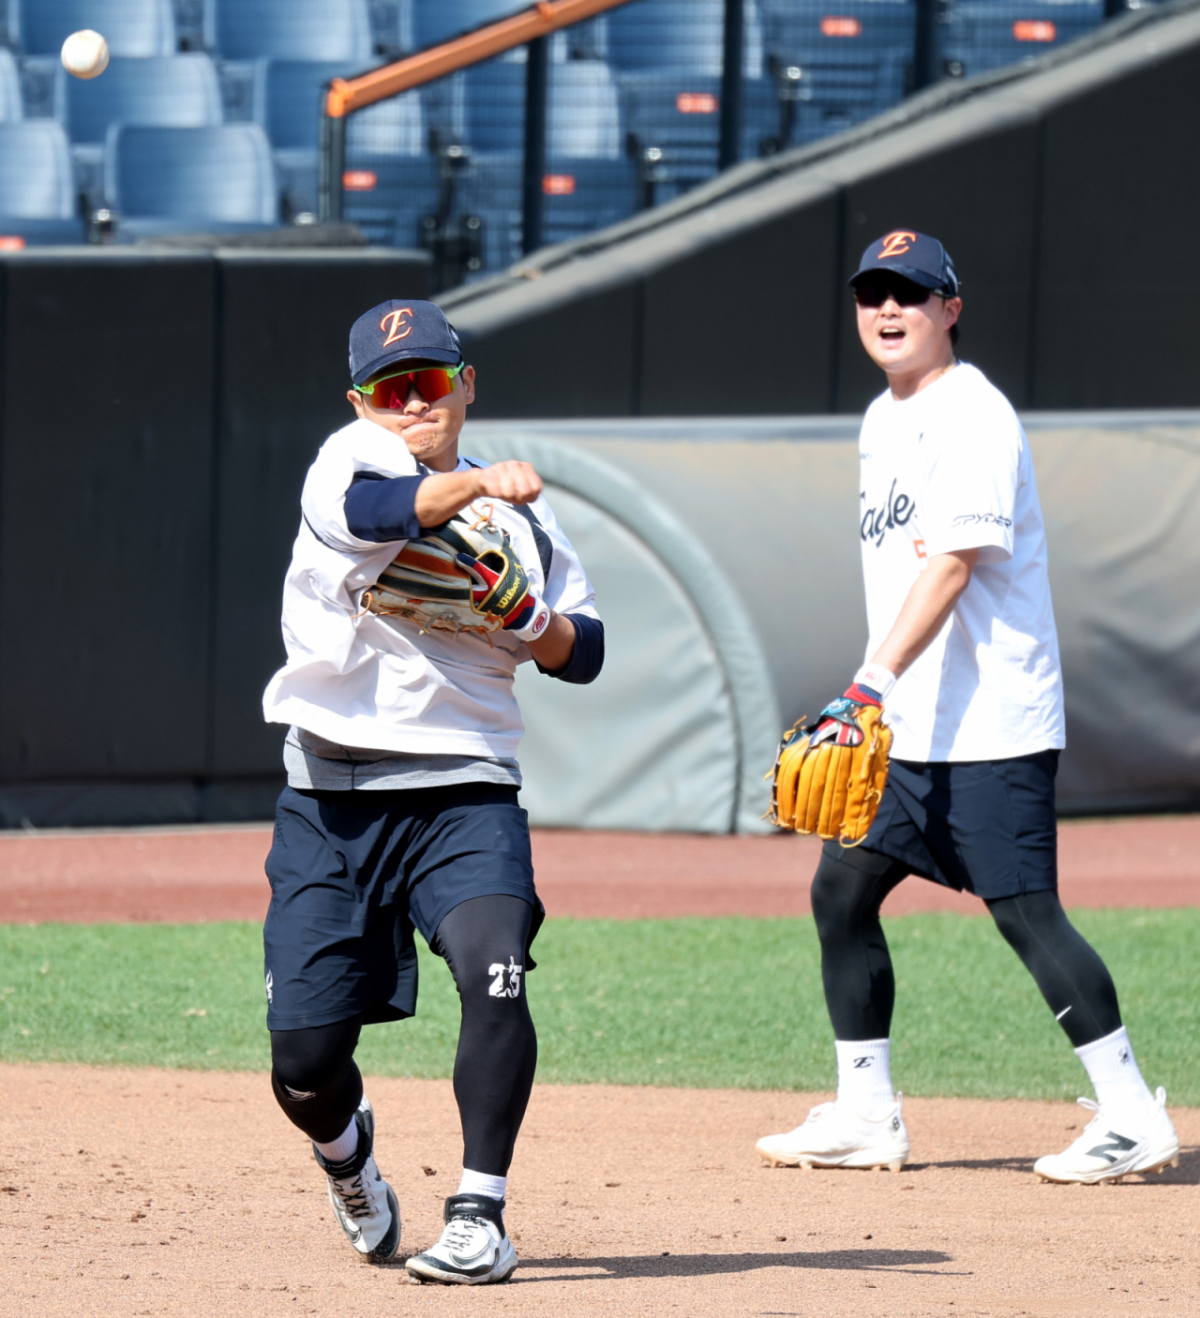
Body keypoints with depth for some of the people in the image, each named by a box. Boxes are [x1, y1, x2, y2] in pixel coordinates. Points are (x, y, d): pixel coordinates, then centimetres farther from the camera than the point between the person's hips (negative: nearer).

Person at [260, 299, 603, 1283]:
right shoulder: (347, 462, 0)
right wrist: (473, 484, -41)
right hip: (330, 799, -1)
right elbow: (370, 510, -25)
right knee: (305, 1056, -3)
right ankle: (347, 1149, 33)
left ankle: (479, 1217, -16)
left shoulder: (518, 513, 11)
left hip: (465, 790, 1)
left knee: (494, 976, -25)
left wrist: (527, 619, -9)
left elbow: (584, 655, 12)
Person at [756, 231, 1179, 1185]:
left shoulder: (972, 417, -14)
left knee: (1025, 910, -11)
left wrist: (875, 680, -31)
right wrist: (875, 695, 21)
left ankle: (1133, 1117, -7)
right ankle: (867, 1117, 14)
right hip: (908, 728, 9)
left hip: (990, 724, -9)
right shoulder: (884, 421, 16)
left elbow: (954, 564, -23)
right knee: (843, 890, 7)